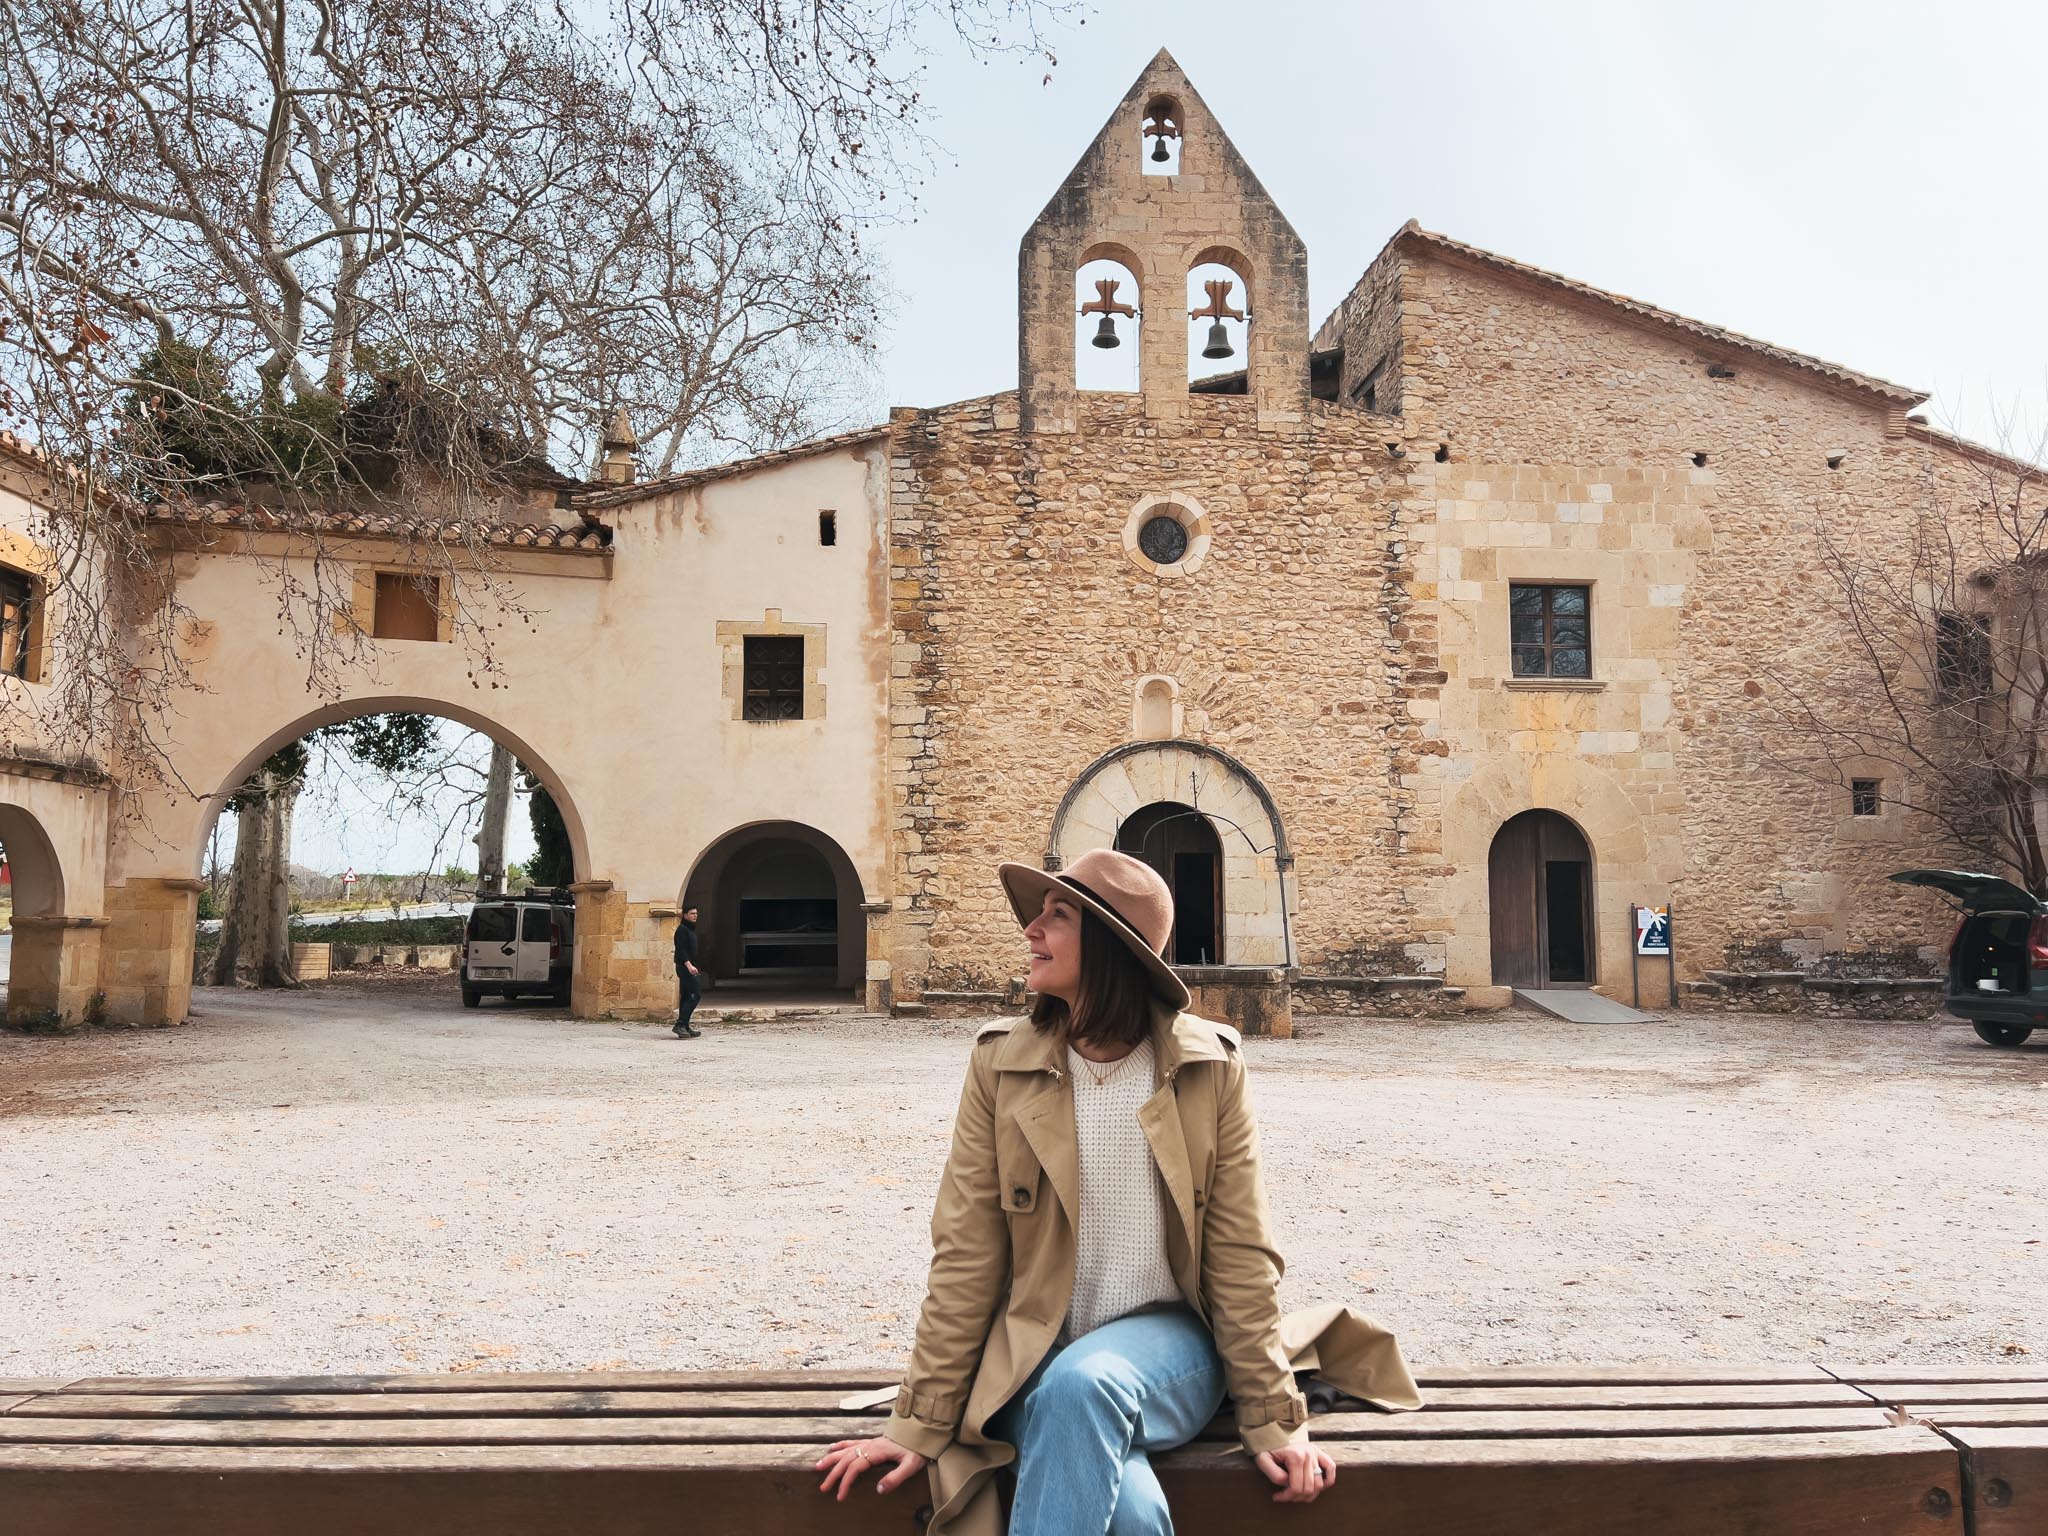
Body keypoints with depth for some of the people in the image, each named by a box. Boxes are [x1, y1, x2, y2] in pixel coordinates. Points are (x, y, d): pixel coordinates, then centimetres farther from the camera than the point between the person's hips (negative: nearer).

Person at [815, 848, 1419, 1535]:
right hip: (1036, 1358, 0)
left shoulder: (1210, 1067, -4)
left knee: (1082, 1384, -34)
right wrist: (920, 1423, -2)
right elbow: (965, 1256, -1)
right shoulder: (1001, 1064, -2)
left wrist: (1275, 1419, -1)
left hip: (1165, 1341, 0)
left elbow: (1241, 1258, 0)